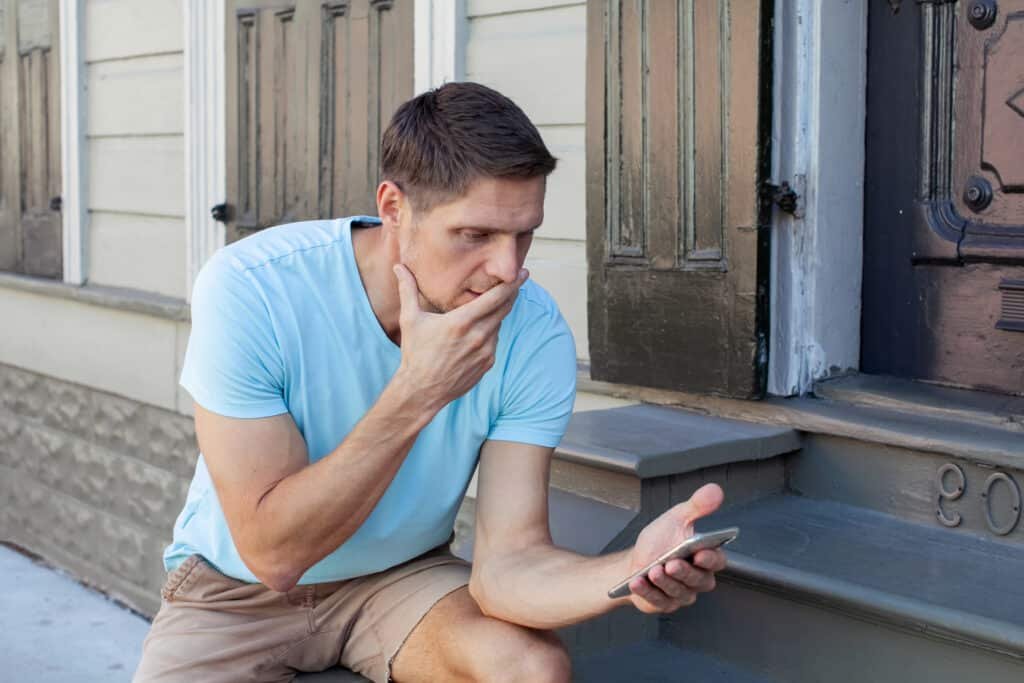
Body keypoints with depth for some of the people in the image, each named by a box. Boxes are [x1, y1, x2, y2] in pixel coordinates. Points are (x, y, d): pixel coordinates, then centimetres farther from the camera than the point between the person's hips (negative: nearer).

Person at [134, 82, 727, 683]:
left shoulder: (536, 335, -19)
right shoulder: (248, 289, -26)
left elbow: (507, 564, -21)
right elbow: (272, 553, -26)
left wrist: (632, 571, -41)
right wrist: (416, 393, -33)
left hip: (404, 576, 1)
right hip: (240, 590, -1)